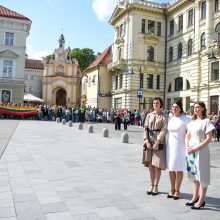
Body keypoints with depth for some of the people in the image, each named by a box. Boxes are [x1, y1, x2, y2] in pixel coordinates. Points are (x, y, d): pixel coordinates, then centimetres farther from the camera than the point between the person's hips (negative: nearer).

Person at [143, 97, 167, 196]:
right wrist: (147, 141, -7)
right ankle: (151, 185, 19)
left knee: (157, 165, 0)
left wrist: (157, 143, -17)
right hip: (149, 141, 4)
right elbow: (145, 129, 6)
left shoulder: (163, 116, -2)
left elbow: (163, 130, -9)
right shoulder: (149, 115, 10)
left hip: (159, 141, -4)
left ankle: (156, 186, 12)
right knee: (150, 165, 7)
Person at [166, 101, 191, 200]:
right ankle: (172, 189, 24)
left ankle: (177, 190, 18)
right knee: (171, 169, 10)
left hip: (180, 146, -4)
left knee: (179, 169, 4)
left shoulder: (186, 119, -8)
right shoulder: (169, 119, 6)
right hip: (170, 146, 5)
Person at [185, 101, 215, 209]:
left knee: (202, 175, 0)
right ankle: (195, 197, 26)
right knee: (193, 174, 13)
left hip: (201, 151, -6)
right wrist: (187, 147, -2)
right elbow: (187, 136, 15)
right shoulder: (192, 122, 11)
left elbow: (208, 138, -13)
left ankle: (201, 201, 10)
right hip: (191, 150, 6)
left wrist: (196, 148, -17)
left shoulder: (206, 121, -7)